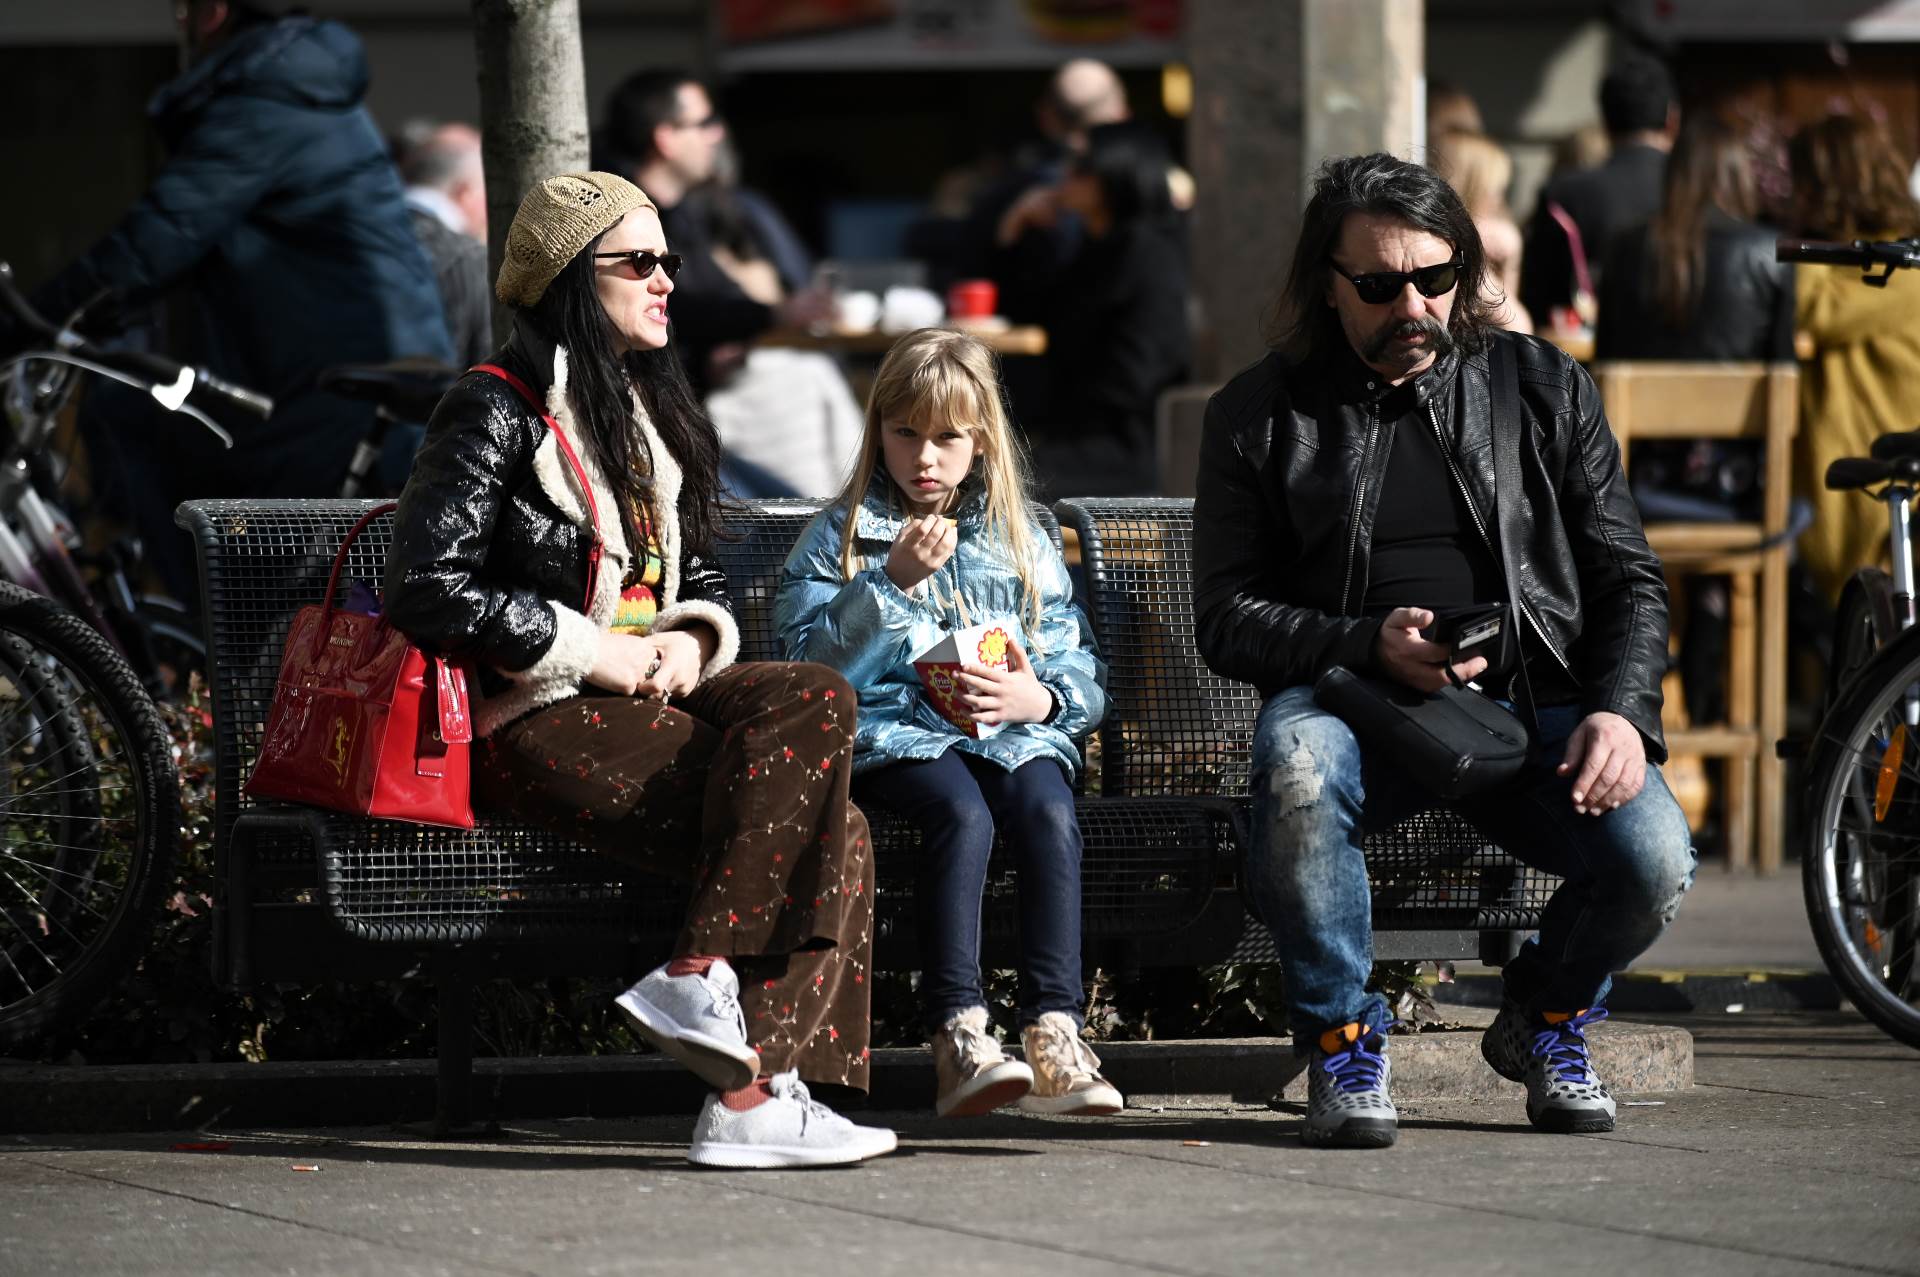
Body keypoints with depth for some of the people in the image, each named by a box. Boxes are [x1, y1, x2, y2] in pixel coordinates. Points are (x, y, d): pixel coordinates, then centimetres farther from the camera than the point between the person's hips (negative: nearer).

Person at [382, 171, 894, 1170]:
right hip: (531, 721, -8)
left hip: (641, 699, 8)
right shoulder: (498, 412, -5)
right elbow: (431, 592, -14)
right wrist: (600, 652, -14)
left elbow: (705, 581, 26)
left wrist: (690, 641, 1)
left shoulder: (651, 414, 21)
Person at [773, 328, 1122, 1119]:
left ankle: (1054, 1033, -38)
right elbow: (812, 663, -2)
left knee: (1048, 810, -33)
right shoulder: (837, 537, 12)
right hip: (895, 730, -2)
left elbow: (1081, 672, 17)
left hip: (1011, 731, 3)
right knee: (963, 811, -36)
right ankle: (958, 1039, -43)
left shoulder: (1021, 544, 20)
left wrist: (1042, 698, -7)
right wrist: (891, 583, -13)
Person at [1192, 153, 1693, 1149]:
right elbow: (1225, 617, 3)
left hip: (1531, 703, 1)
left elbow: (1630, 579, 10)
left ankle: (1547, 1015, 10)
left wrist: (1621, 710, -10)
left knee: (1653, 856, -27)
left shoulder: (1545, 390, 12)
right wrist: (1369, 644, -15)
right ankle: (1342, 1039, -14)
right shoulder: (1261, 415, 7)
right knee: (1295, 763, -38)